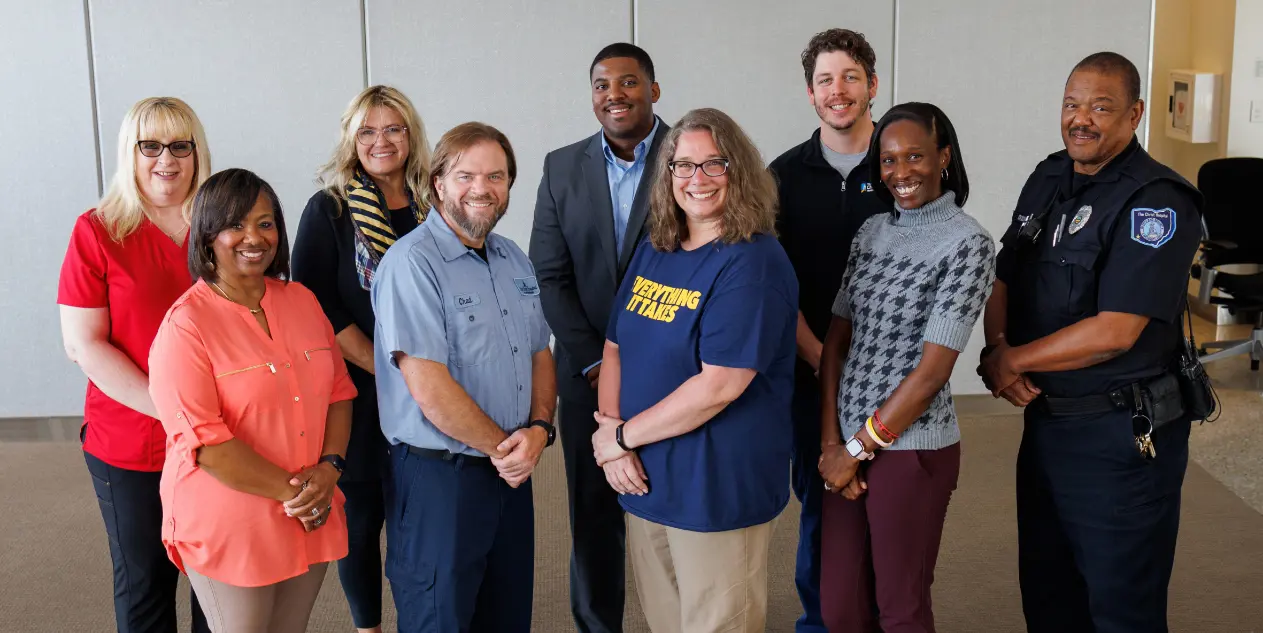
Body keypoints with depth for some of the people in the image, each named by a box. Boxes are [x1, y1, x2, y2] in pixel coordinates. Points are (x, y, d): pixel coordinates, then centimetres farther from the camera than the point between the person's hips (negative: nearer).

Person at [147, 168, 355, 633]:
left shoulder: (302, 301, 5)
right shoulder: (185, 325, -14)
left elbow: (339, 392, 8)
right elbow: (203, 441, -19)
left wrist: (329, 468, -9)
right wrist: (290, 492, -17)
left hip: (310, 519, 5)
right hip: (228, 530, -5)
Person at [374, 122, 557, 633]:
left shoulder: (515, 261, 10)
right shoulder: (411, 263, -15)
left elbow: (540, 355, 15)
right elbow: (430, 390, -21)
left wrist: (539, 429, -4)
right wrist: (503, 448, -11)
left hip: (511, 474, 7)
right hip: (438, 478, -7)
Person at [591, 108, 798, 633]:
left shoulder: (754, 263, -16)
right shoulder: (651, 252, 8)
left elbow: (718, 386, -22)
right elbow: (615, 349, 10)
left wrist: (623, 436, -13)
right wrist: (612, 441, -6)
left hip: (719, 491, -7)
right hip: (644, 482, 7)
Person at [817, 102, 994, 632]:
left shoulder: (967, 244, -11)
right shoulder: (872, 231, 8)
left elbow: (932, 370, -15)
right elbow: (836, 340, 5)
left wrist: (857, 450, -11)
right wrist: (831, 443, -4)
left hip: (911, 448, -5)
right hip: (848, 444, 5)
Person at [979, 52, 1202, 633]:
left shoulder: (1157, 202, -16)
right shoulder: (1047, 179, 8)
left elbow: (1115, 331, -23)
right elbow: (1003, 281, 11)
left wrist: (1013, 361, -13)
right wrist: (996, 351, -9)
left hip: (1124, 434, -7)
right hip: (1045, 418, 7)